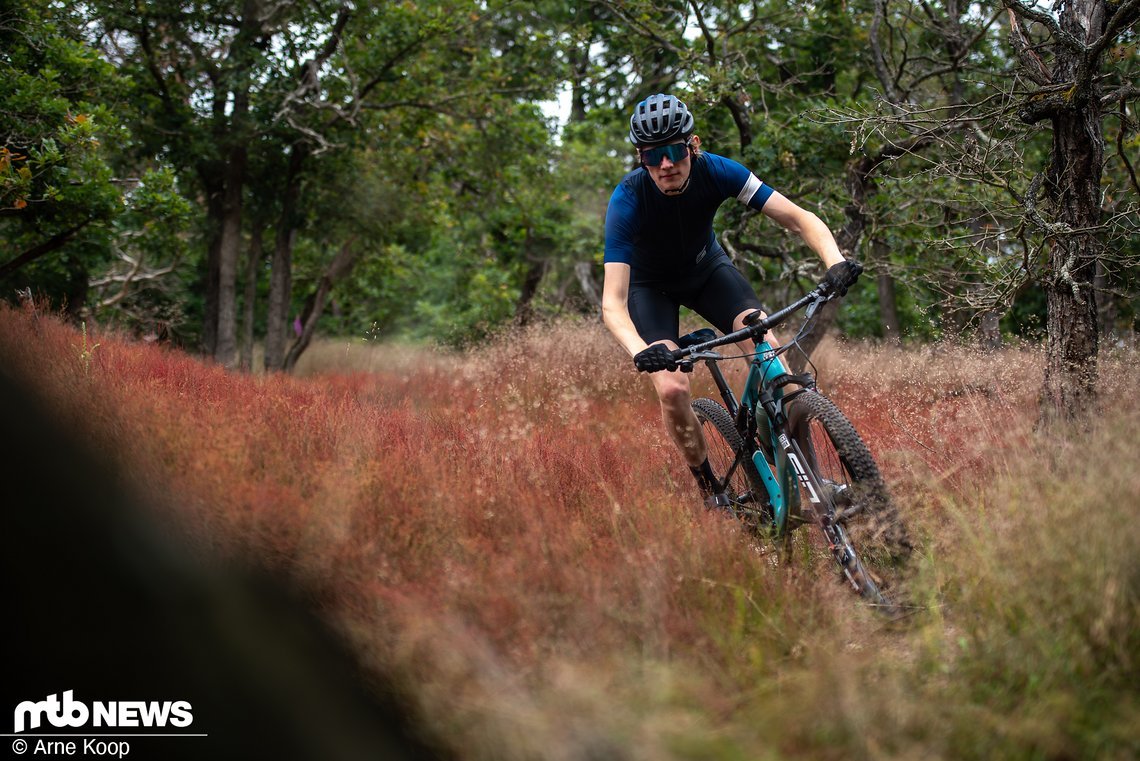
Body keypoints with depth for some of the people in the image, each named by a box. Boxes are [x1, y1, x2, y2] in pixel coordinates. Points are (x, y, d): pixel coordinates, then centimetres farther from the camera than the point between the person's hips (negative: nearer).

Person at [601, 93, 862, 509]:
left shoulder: (715, 171, -28)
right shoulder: (627, 200, -35)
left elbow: (799, 218, -27)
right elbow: (613, 302, -40)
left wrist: (835, 260, -47)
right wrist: (639, 351, -59)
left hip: (707, 268, 2)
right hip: (652, 286, -2)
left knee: (767, 345, -25)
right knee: (672, 389, -23)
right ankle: (710, 490, 1)